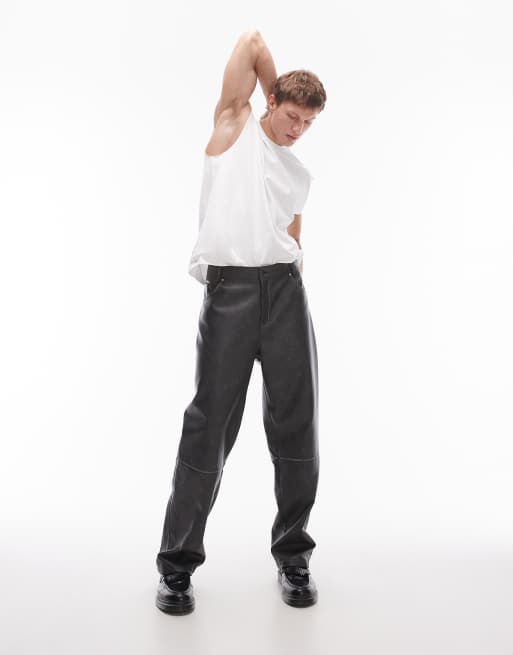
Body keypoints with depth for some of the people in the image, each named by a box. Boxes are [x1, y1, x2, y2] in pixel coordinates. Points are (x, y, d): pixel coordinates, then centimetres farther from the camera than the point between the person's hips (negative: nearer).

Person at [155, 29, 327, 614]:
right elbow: (251, 41, 12)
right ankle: (177, 562, 11)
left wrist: (295, 295, 14)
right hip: (228, 287, -4)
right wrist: (277, 88, 25)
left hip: (284, 287, 5)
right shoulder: (235, 124, 15)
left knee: (296, 423, 2)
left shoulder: (300, 176, 25)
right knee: (209, 427, -3)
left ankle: (292, 554, 18)